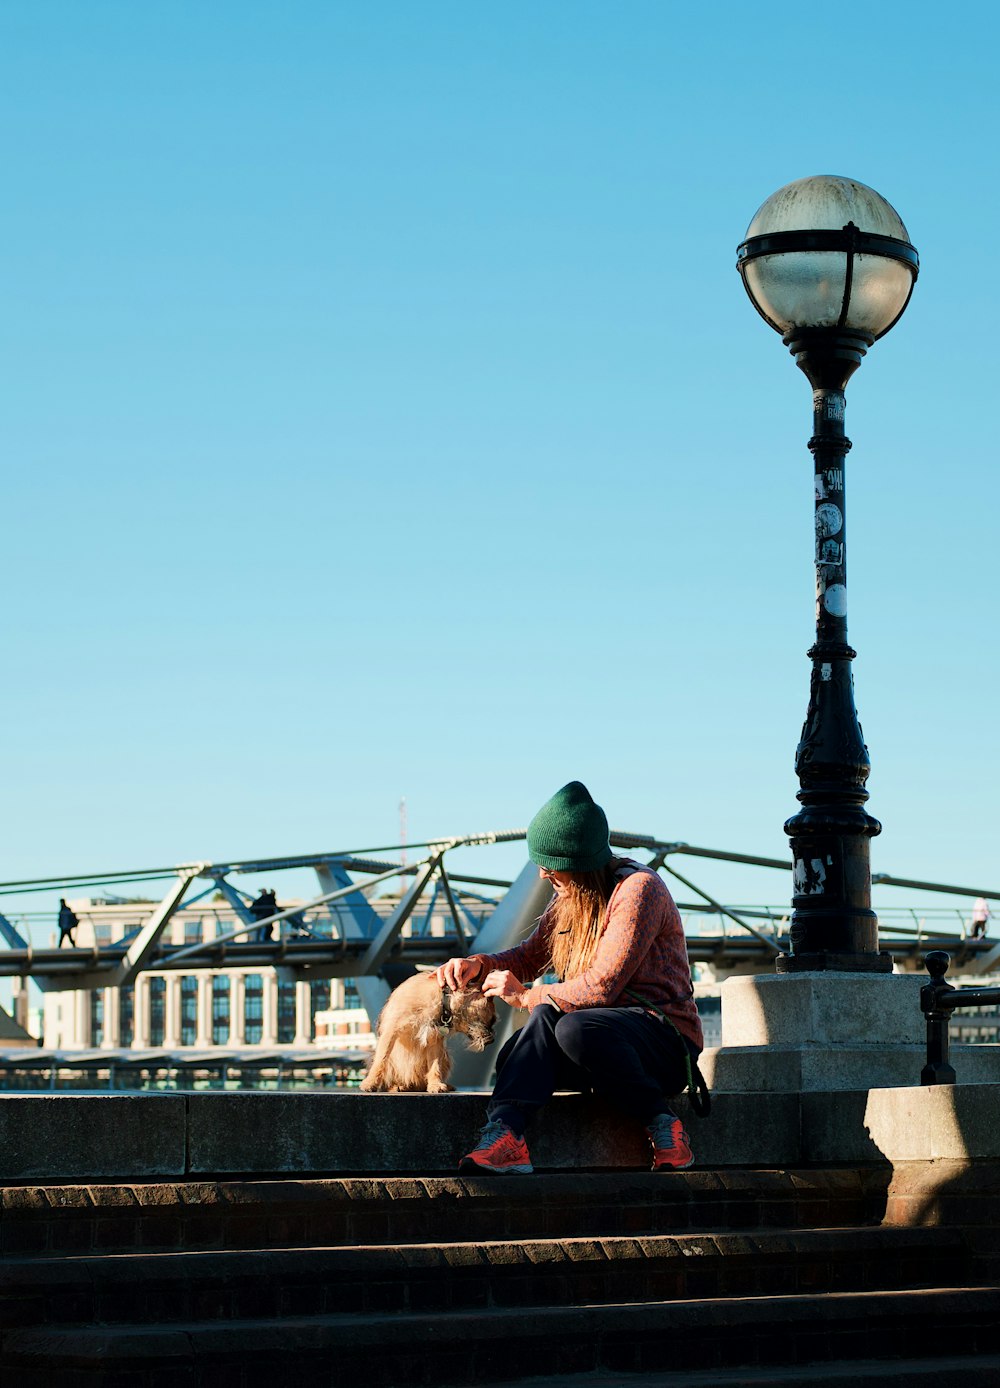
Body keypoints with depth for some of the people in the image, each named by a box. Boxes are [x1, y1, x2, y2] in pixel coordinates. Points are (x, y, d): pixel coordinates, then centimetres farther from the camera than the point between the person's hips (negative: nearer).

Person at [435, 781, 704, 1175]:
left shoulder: (638, 889, -14)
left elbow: (602, 986, -21)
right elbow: (530, 955, 20)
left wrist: (526, 996, -11)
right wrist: (479, 965, -1)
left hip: (666, 1041, -8)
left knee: (574, 1028, -37)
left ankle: (661, 1124, -25)